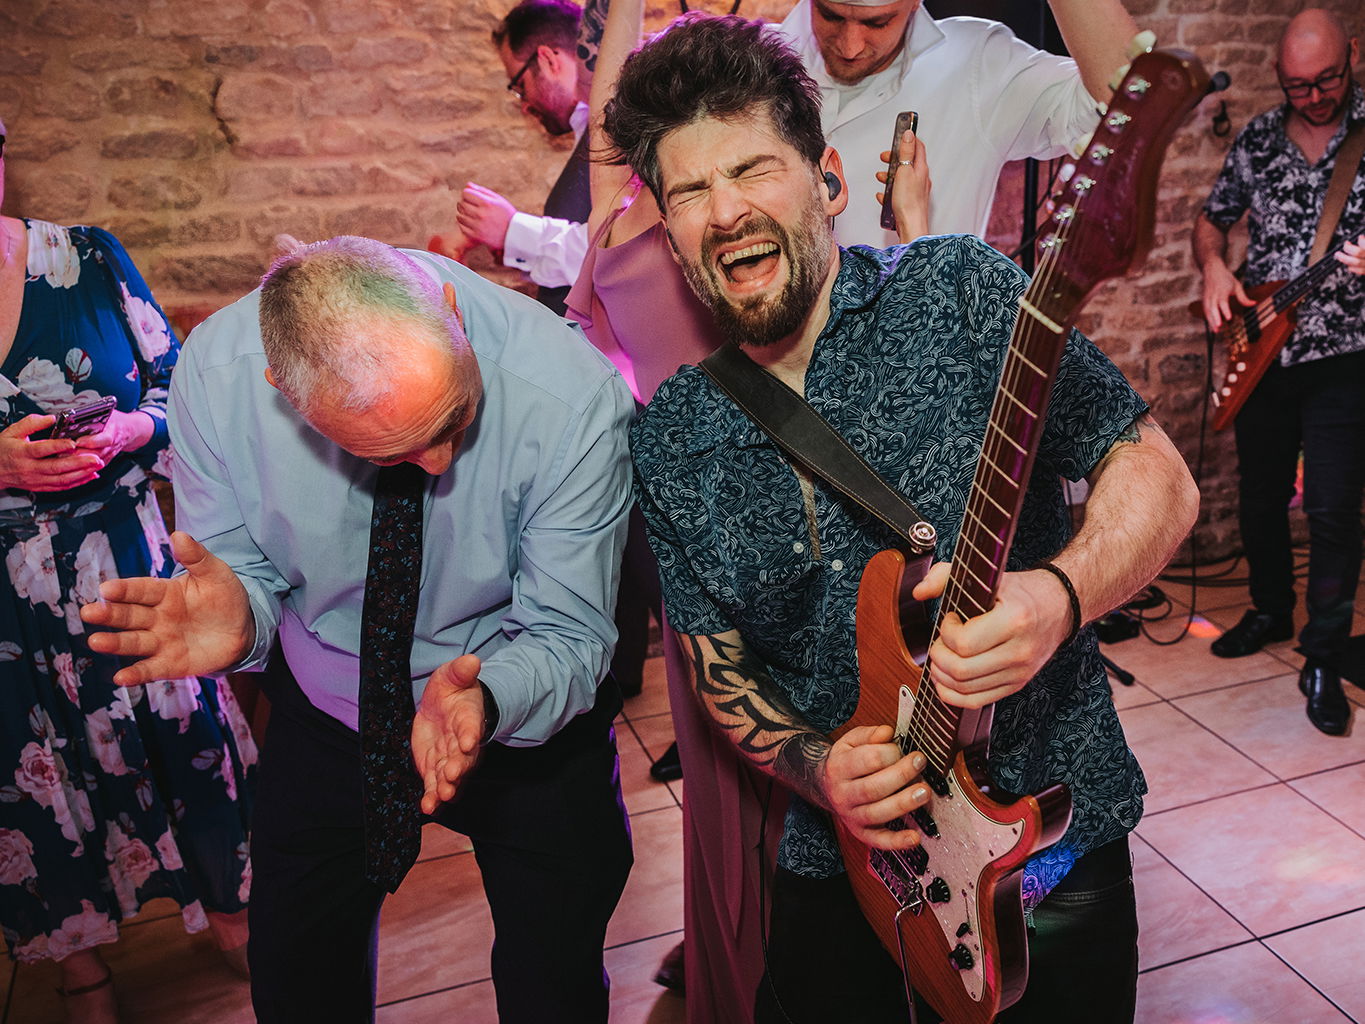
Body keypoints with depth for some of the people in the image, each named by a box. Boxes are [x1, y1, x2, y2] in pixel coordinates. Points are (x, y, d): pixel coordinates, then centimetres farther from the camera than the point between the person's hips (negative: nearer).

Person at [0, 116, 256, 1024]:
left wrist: (131, 431, -18)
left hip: (124, 556, 1)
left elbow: (182, 385, 1)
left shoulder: (88, 259, -4)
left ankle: (225, 906, 40)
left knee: (183, 726, 12)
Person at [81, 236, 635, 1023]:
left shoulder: (573, 396, -32)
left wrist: (487, 700, -45)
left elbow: (568, 636, -24)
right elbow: (252, 571, -11)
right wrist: (239, 613, -34)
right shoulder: (217, 373, -23)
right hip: (326, 715, 3)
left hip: (527, 718, -2)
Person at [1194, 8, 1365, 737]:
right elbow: (1211, 221, 17)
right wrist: (1214, 269, -4)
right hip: (1261, 353, 4)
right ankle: (1271, 611, 35)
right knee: (1259, 498, 13)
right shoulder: (1256, 141, 6)